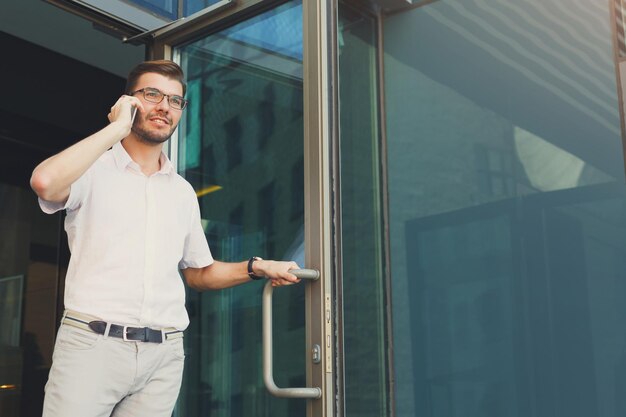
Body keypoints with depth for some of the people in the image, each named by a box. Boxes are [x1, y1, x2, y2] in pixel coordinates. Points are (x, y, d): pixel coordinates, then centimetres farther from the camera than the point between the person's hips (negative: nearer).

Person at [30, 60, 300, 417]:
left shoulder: (182, 191, 16)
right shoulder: (93, 169, 2)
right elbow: (46, 183, -22)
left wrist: (257, 267, 7)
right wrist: (117, 127, -12)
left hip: (164, 355, 4)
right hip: (92, 343, -4)